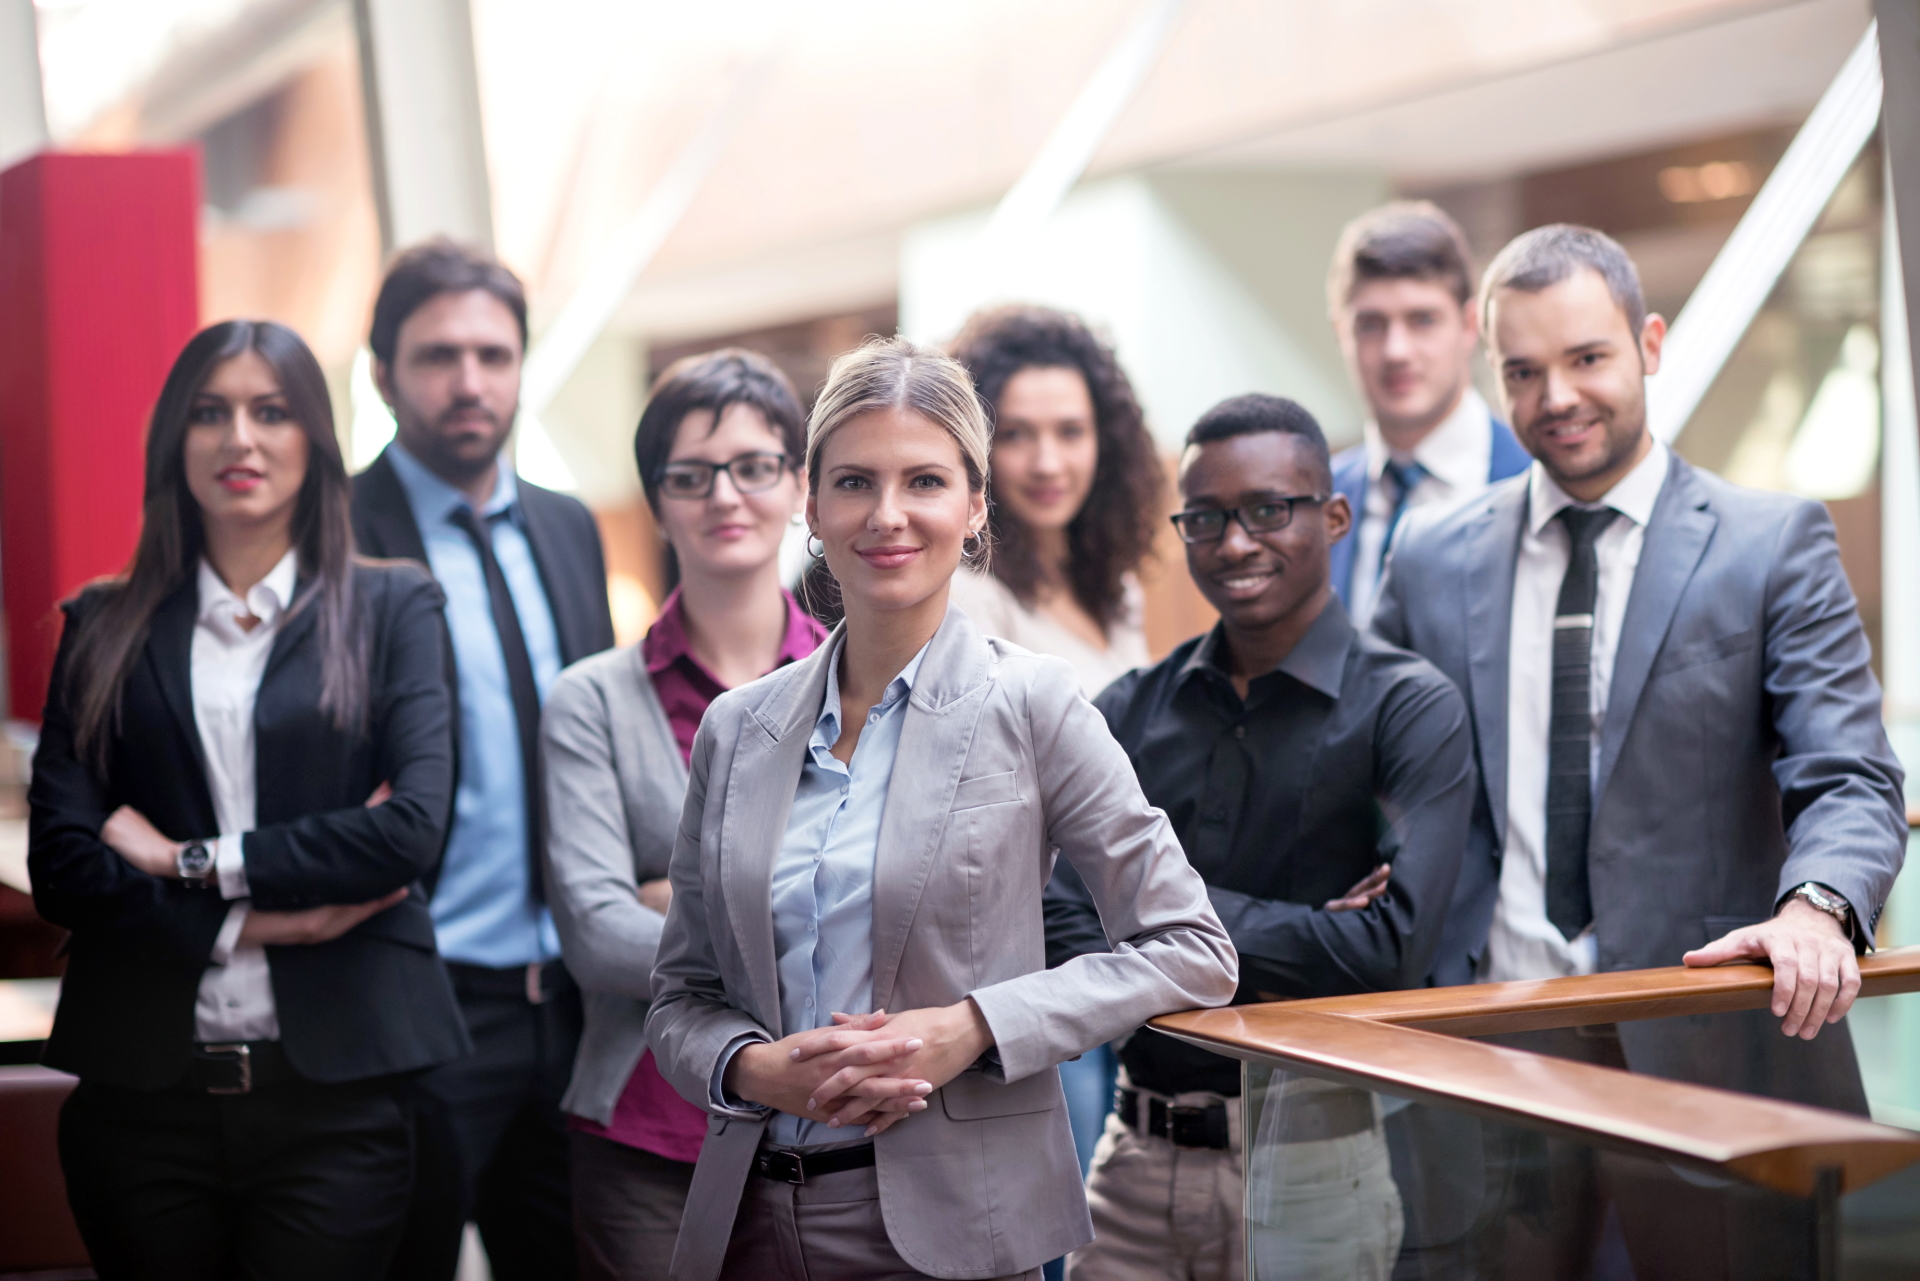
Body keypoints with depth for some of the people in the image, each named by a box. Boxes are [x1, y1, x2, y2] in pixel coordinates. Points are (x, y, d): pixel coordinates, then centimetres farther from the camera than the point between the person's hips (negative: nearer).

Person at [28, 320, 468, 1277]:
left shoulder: (392, 608, 5)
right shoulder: (106, 628, 9)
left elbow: (414, 828, -9)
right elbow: (57, 865, -1)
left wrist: (195, 862, -8)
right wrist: (253, 919, -10)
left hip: (334, 1089, -1)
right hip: (142, 1090, 1)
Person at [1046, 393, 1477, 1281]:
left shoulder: (1411, 710, -6)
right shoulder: (1132, 712, 6)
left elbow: (1393, 947, -18)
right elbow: (1058, 930, -4)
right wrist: (1257, 967, -17)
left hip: (1305, 1164, -3)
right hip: (1136, 1151, 3)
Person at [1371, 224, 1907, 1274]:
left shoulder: (1774, 543, 1)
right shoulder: (1434, 564, 10)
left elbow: (1849, 781, -6)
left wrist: (1817, 908, -26)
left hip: (1702, 1048, -2)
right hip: (1489, 1046, 3)